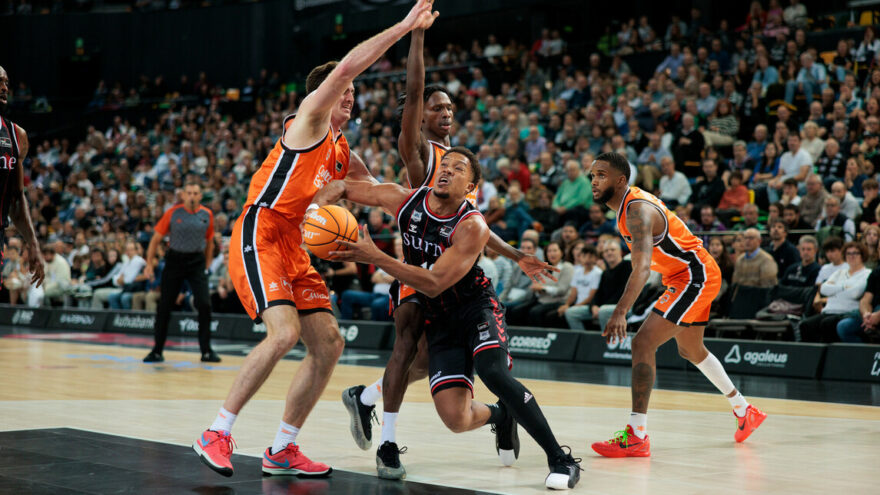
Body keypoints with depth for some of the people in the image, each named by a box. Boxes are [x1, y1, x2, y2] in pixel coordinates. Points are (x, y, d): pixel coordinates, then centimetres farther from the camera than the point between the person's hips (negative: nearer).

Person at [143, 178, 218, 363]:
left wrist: (207, 266, 9)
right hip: (175, 260, -1)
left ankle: (206, 351, -2)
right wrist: (149, 264, -4)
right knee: (164, 306, 2)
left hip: (197, 261, 1)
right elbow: (156, 239, 1)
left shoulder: (207, 215, 1)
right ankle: (157, 351, 14)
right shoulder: (173, 213, -5)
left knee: (204, 304, -11)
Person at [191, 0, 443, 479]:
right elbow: (344, 67, -16)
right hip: (259, 236, -9)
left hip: (293, 246, 9)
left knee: (329, 344, 2)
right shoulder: (309, 119, -3)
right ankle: (216, 434, -14)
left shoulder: (342, 151, 21)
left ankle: (281, 451, 10)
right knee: (284, 332, -25)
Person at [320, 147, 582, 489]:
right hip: (439, 320, 4)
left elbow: (434, 284, -29)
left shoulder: (472, 227, -22)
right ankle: (501, 416, 28)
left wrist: (375, 258, -34)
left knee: (493, 373, -34)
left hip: (476, 307, -4)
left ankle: (561, 459, -23)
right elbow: (343, 186, 3)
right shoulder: (405, 200, -7)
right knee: (456, 419, -11)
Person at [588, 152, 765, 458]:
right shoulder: (630, 202, 6)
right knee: (691, 351, 27)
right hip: (687, 277, 11)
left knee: (643, 343, -19)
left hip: (695, 277, -11)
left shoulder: (638, 211, -24)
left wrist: (620, 313, -47)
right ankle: (745, 412, 43)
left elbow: (643, 268, -38)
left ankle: (637, 435, -21)